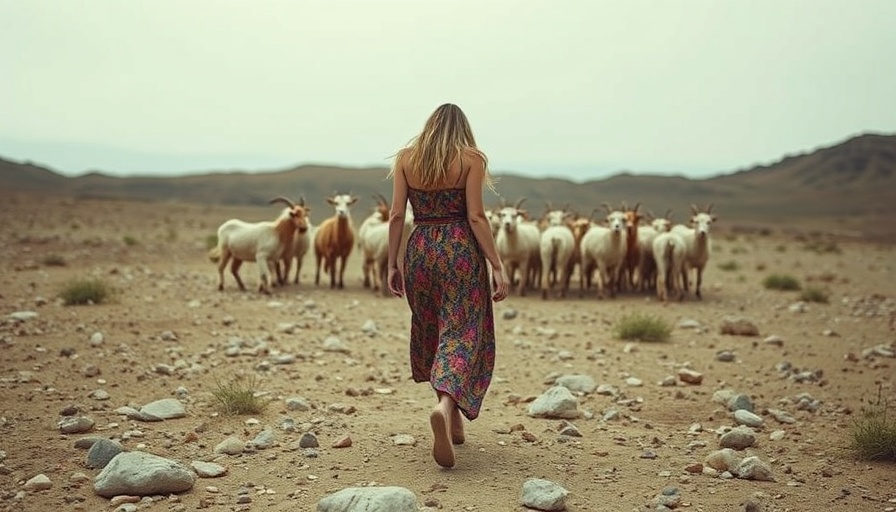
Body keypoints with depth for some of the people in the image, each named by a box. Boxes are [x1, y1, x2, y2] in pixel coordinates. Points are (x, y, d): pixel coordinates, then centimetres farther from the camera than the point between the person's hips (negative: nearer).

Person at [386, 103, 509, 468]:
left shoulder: (405, 159, 6)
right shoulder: (471, 159, -2)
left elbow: (397, 214, 1)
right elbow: (476, 217, -9)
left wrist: (393, 264, 7)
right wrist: (497, 266, -7)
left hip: (420, 249, 3)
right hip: (461, 250, -3)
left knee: (430, 333, 18)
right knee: (462, 334, -2)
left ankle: (452, 420, 26)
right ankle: (446, 407, -28)